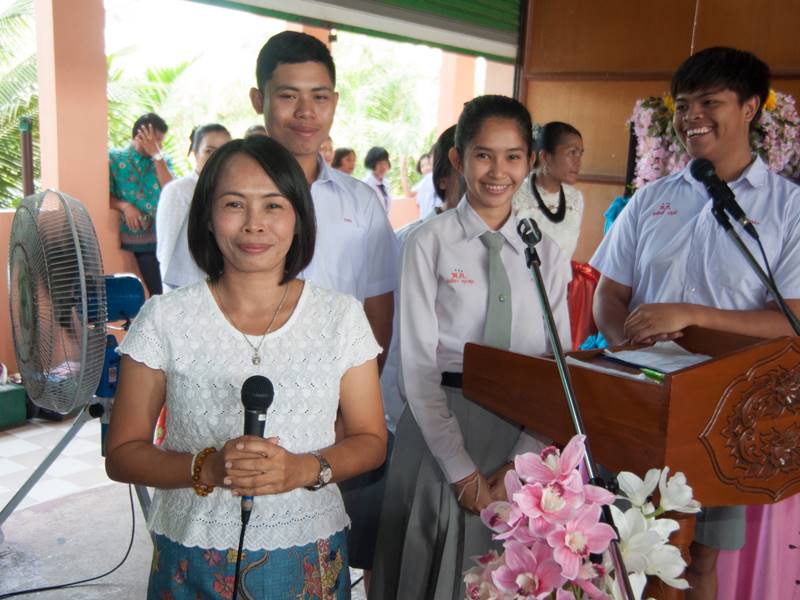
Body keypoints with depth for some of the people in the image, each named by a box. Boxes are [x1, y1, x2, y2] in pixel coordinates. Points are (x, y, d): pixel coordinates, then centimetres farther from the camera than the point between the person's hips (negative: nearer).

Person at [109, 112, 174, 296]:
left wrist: (157, 155, -10)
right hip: (134, 239, -2)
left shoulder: (163, 160, 10)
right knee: (159, 292, -4)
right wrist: (124, 206, -17)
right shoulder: (114, 158, 4)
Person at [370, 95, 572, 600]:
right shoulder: (430, 243, -5)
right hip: (441, 428, -3)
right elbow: (419, 364, -9)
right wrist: (462, 470, -12)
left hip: (525, 434, 3)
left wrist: (519, 465, -9)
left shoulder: (548, 253, 5)